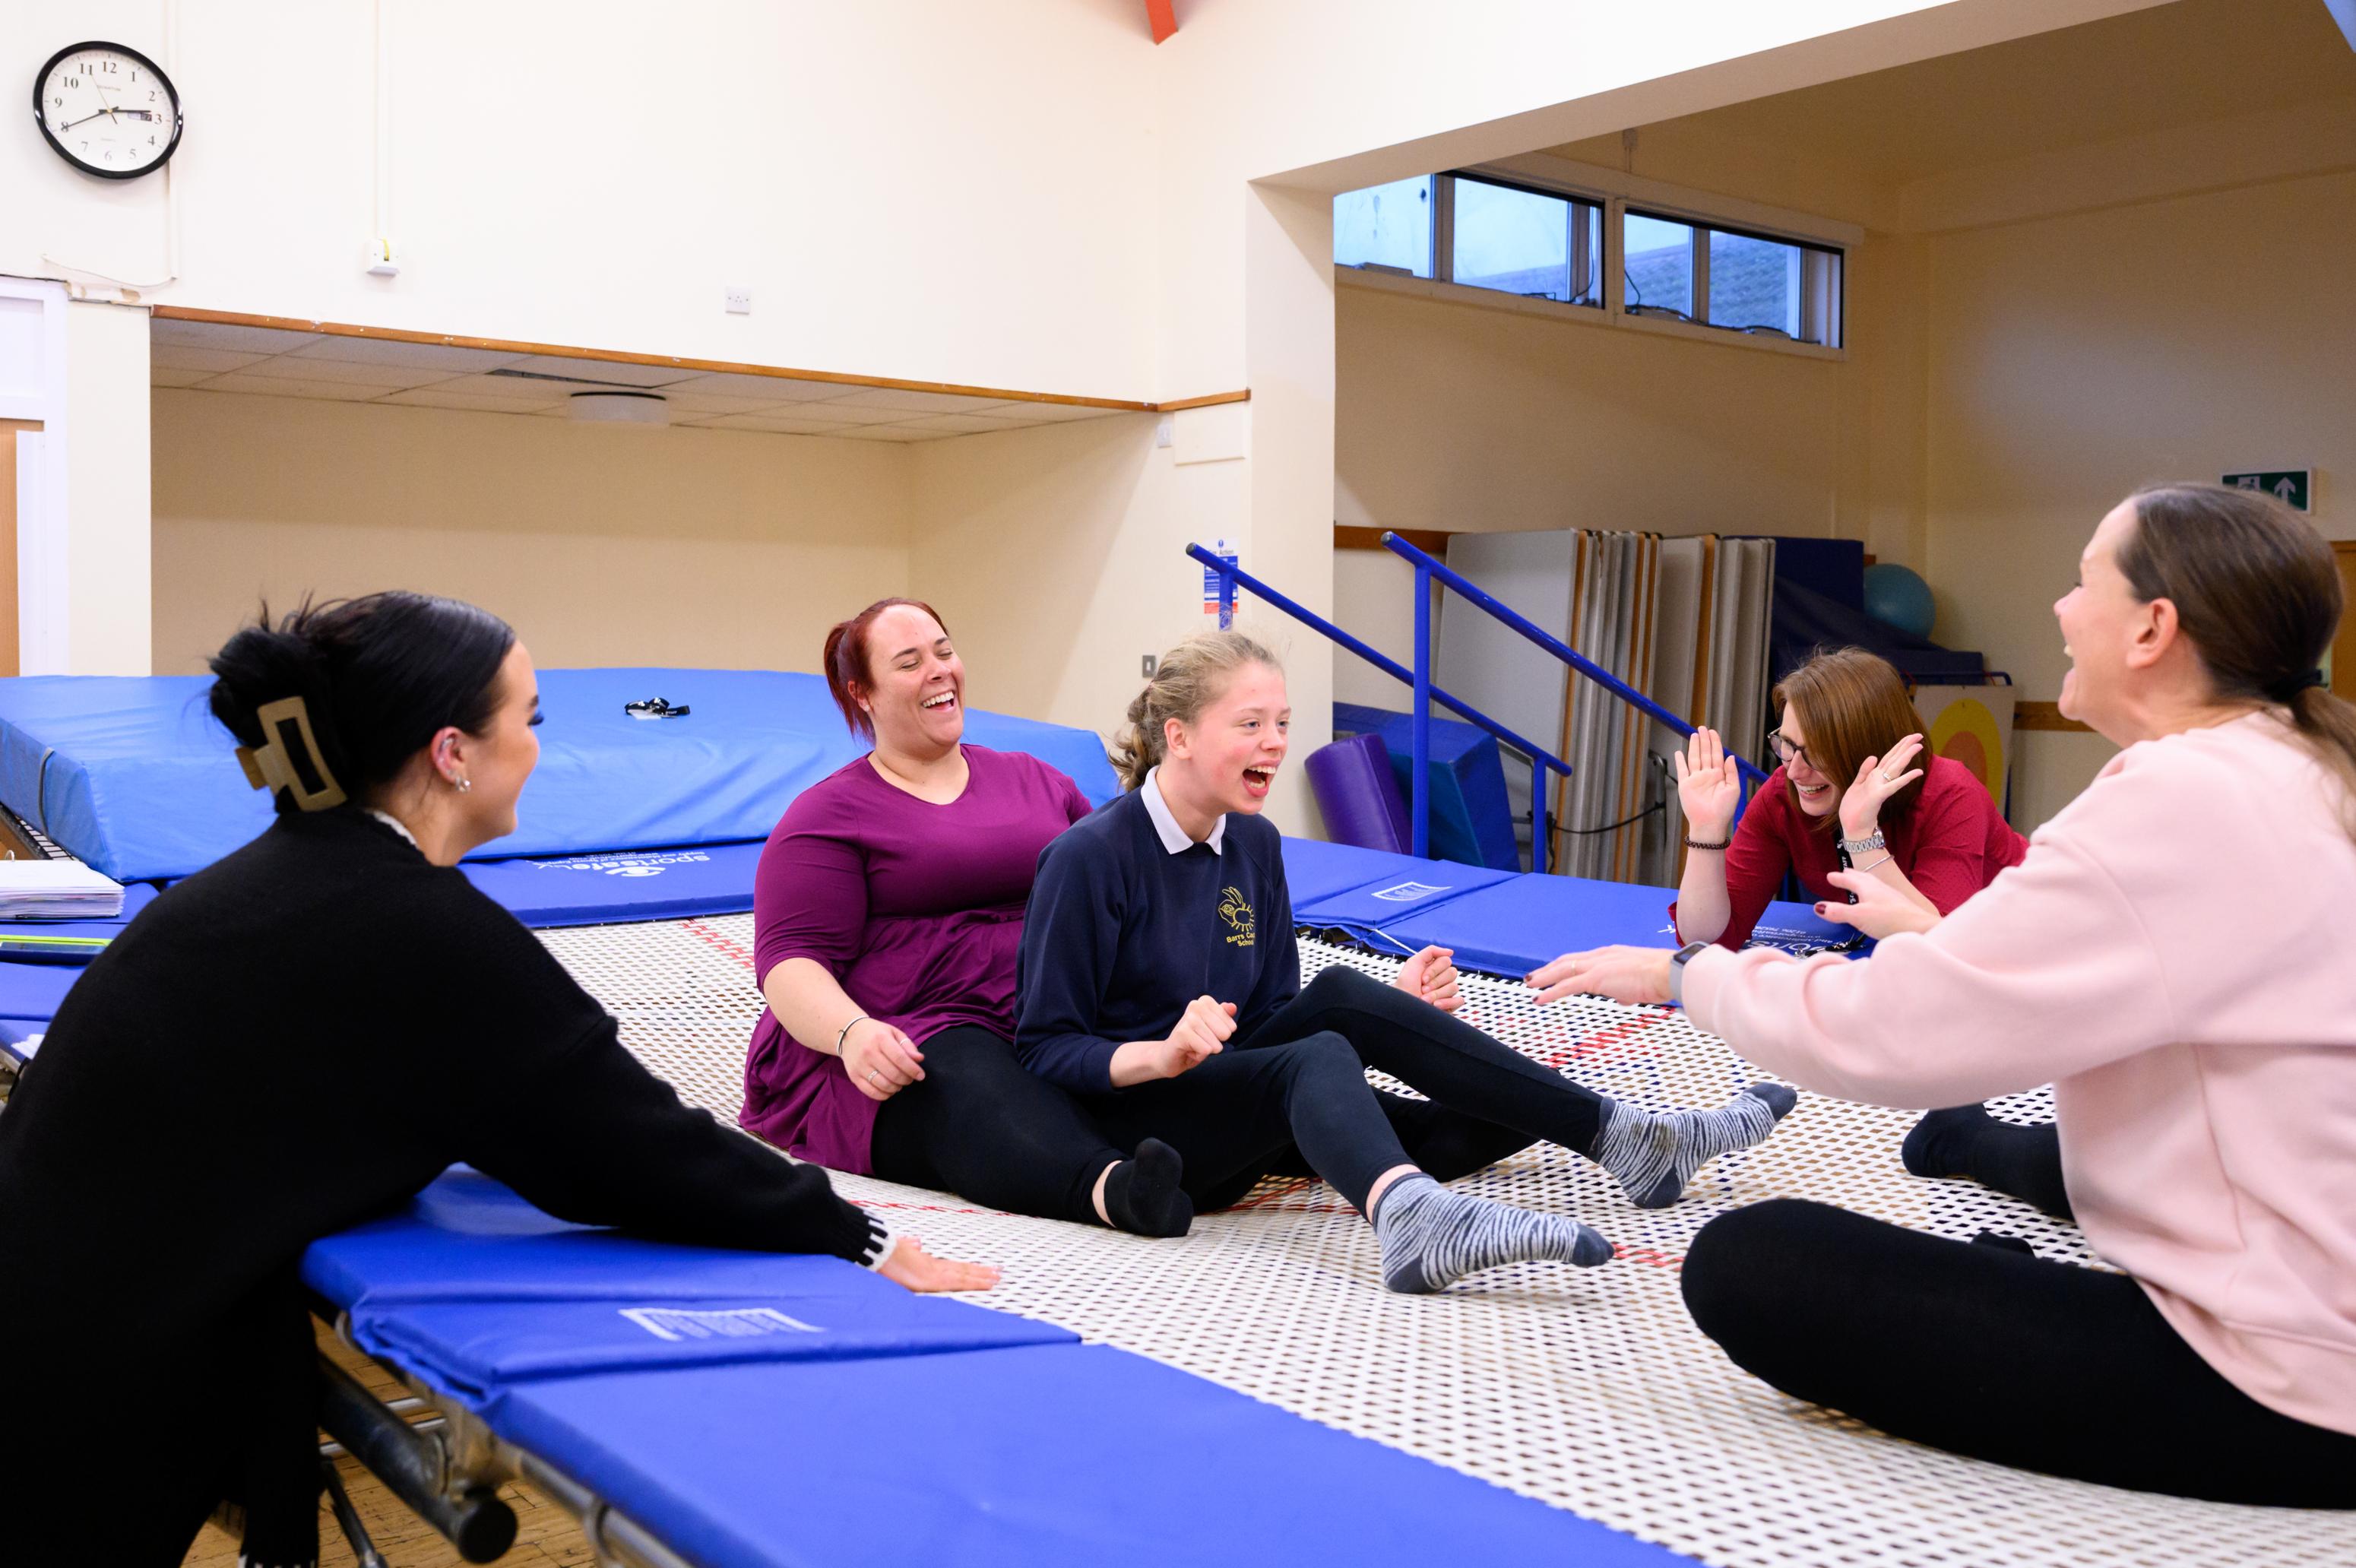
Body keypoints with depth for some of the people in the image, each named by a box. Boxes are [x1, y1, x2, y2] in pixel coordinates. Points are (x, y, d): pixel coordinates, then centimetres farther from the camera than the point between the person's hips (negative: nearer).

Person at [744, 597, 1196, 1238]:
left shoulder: (1034, 778, 25)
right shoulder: (827, 814, 10)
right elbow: (790, 962, -2)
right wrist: (852, 1032, -25)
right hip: (910, 1045, -4)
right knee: (975, 1084, -41)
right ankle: (1113, 1187, -68)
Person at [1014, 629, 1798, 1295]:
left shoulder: (1254, 845, 8)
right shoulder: (1088, 858, -12)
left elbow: (1275, 1016, 11)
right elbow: (1045, 1048, -12)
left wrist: (1390, 1012, -6)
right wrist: (1162, 1055, -29)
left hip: (1239, 1102, 7)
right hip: (1131, 1123, -7)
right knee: (1316, 1057, -31)